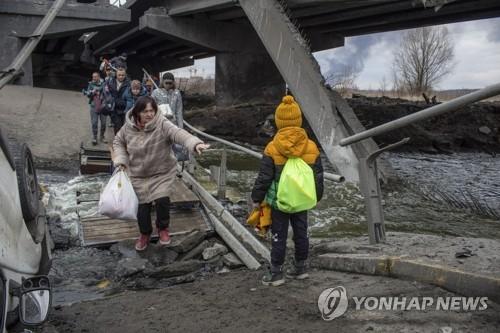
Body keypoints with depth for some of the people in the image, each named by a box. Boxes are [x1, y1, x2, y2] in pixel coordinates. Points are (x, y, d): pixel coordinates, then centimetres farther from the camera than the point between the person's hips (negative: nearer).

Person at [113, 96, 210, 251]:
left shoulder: (162, 125, -22)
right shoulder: (128, 127, -10)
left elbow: (178, 133, -41)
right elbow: (118, 142, 10)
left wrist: (195, 143, -60)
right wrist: (121, 160, -6)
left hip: (162, 173, -3)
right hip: (138, 175, 3)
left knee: (162, 200, -18)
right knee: (142, 206, 7)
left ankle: (163, 228, 15)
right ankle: (145, 234, 37)